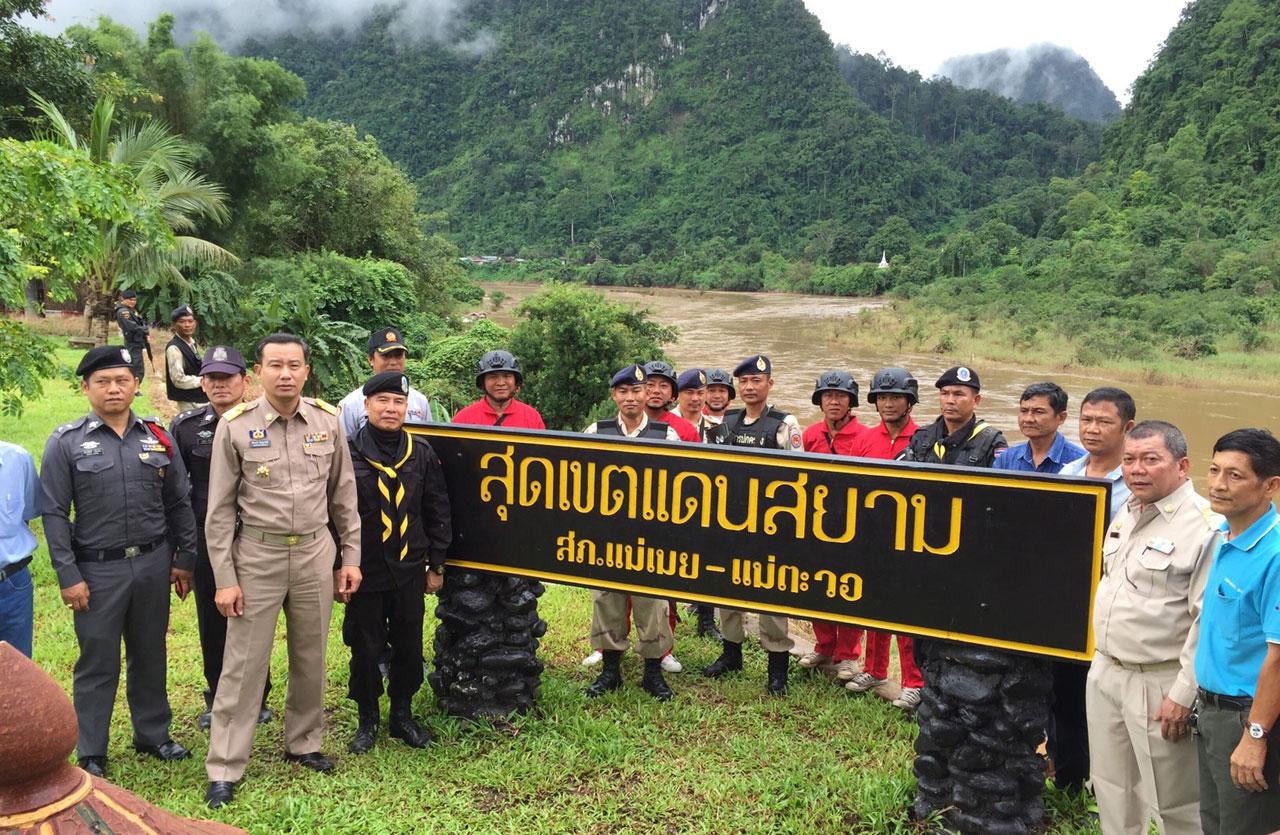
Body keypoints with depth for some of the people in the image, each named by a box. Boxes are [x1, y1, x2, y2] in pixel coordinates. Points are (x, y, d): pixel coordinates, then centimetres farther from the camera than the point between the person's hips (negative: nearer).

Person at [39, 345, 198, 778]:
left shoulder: (157, 437, 4)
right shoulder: (65, 442, -5)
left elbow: (179, 504, 8)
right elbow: (54, 514, -5)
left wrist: (184, 559, 7)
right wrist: (68, 576, -9)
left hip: (153, 564, 3)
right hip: (97, 570, -3)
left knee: (150, 655, 15)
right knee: (98, 663, 6)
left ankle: (153, 734, 32)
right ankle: (90, 754, 21)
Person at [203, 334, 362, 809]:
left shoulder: (327, 420, 0)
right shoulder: (235, 425, -7)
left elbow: (343, 496, 8)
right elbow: (220, 509, -4)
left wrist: (350, 557, 7)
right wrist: (224, 578, -6)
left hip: (315, 554, 3)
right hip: (257, 555, -2)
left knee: (311, 657, 14)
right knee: (244, 663, 4)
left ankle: (302, 743, 34)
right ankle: (224, 769, 17)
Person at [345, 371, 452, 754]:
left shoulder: (422, 453, 2)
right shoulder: (347, 453, -7)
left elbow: (437, 512, 6)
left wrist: (436, 565, 6)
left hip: (410, 572, 2)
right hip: (364, 572, -2)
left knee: (410, 646, 11)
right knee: (365, 648, 9)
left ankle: (402, 714, 29)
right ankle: (367, 720, 27)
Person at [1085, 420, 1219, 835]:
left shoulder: (1205, 526, -17)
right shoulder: (1126, 513, 9)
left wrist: (1183, 695, -18)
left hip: (1158, 683, -8)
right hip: (1105, 672, 8)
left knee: (1173, 802, 6)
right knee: (1111, 789, 20)